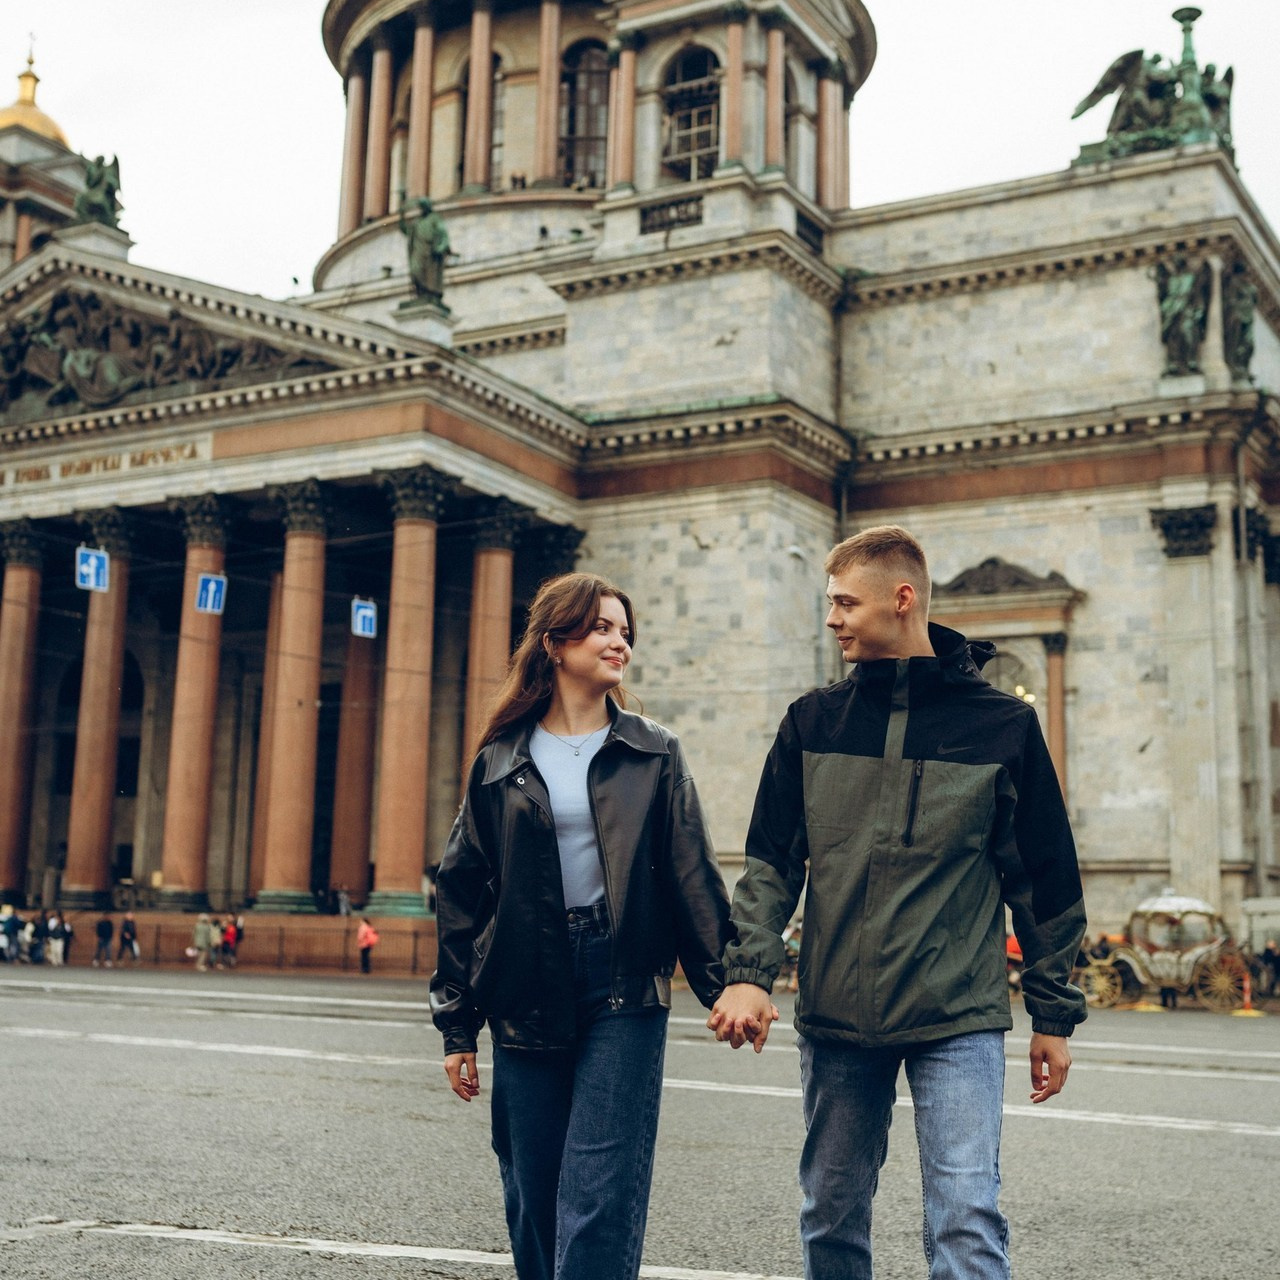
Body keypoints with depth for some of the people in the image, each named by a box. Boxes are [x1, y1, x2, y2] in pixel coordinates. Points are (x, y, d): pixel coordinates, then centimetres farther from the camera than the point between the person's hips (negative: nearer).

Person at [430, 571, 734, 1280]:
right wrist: (457, 1024, 5)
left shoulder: (653, 755, 6)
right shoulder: (501, 761, 6)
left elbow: (691, 876, 4)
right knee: (532, 1198, 8)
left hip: (624, 989, -1)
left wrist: (725, 982, -4)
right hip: (526, 994, 2)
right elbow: (462, 891, 7)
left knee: (600, 1196, -6)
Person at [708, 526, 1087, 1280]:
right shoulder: (812, 723, 6)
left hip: (959, 1019, -3)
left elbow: (1046, 878, 4)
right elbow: (771, 862, 5)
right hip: (835, 1019, 3)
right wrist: (750, 971, -10)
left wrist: (1054, 1015, 5)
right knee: (831, 1216, 13)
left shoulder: (1002, 723, -1)